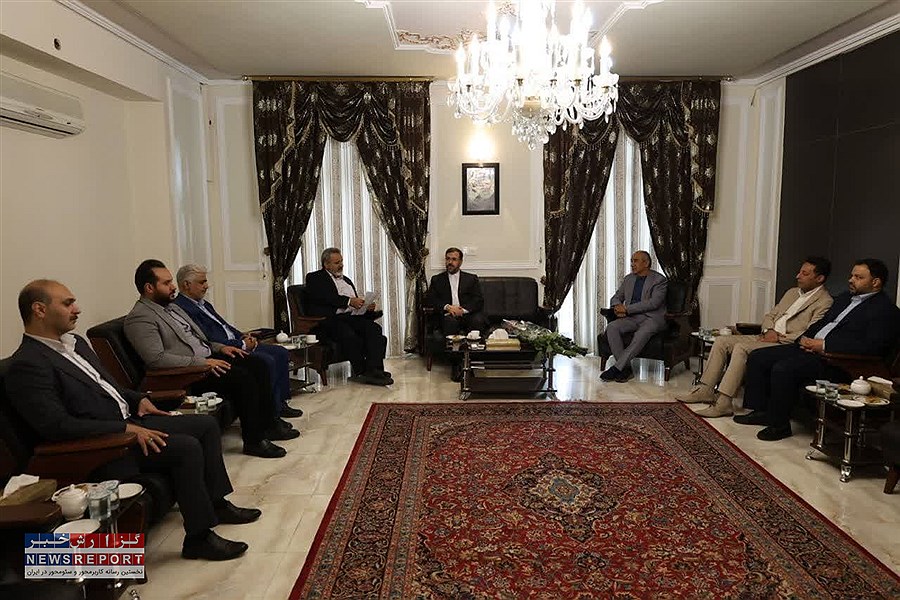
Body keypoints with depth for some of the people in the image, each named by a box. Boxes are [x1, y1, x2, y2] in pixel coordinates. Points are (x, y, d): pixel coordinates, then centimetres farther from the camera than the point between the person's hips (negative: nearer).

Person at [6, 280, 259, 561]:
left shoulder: (75, 343, 13)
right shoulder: (27, 365, -15)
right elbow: (58, 426, -23)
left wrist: (138, 399, 7)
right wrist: (127, 429, -23)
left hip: (129, 421, 10)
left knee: (206, 424, 4)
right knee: (187, 447, -25)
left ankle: (216, 503, 16)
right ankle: (198, 537, -10)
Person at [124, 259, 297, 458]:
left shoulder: (171, 306, 18)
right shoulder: (139, 318, -11)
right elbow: (156, 359, -22)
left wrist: (219, 347, 9)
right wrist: (201, 362, -24)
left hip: (206, 358, 9)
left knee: (257, 367, -4)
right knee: (242, 378, -25)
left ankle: (268, 423, 7)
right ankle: (253, 440, -14)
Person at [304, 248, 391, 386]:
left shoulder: (346, 280, 32)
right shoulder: (315, 278, 10)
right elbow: (325, 298, -10)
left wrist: (366, 307, 4)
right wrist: (349, 301, -14)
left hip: (350, 317, 6)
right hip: (330, 318, -6)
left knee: (374, 329, -24)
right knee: (349, 335, -36)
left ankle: (374, 371, -32)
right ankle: (361, 372, -24)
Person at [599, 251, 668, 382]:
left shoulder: (659, 280, -1)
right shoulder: (628, 279, 17)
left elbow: (654, 303, -14)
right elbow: (616, 297, 21)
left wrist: (627, 309, -17)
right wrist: (618, 307, -6)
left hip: (652, 317, -5)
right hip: (632, 317, 5)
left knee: (642, 334, -38)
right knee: (611, 328, -25)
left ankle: (617, 368, -34)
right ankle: (626, 368, -24)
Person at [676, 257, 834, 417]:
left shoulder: (824, 302, -5)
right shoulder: (792, 292, 22)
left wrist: (779, 337, -14)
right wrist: (769, 330, 1)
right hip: (768, 337, 9)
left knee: (741, 348, -31)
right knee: (721, 341, -7)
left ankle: (723, 403, -31)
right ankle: (706, 390, -6)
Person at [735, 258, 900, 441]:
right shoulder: (845, 297, 22)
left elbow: (870, 347, -19)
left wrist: (824, 345, -19)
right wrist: (805, 338, 3)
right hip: (810, 348, 10)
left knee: (783, 369, -31)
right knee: (757, 357, -2)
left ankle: (779, 424, -14)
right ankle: (760, 411, 6)